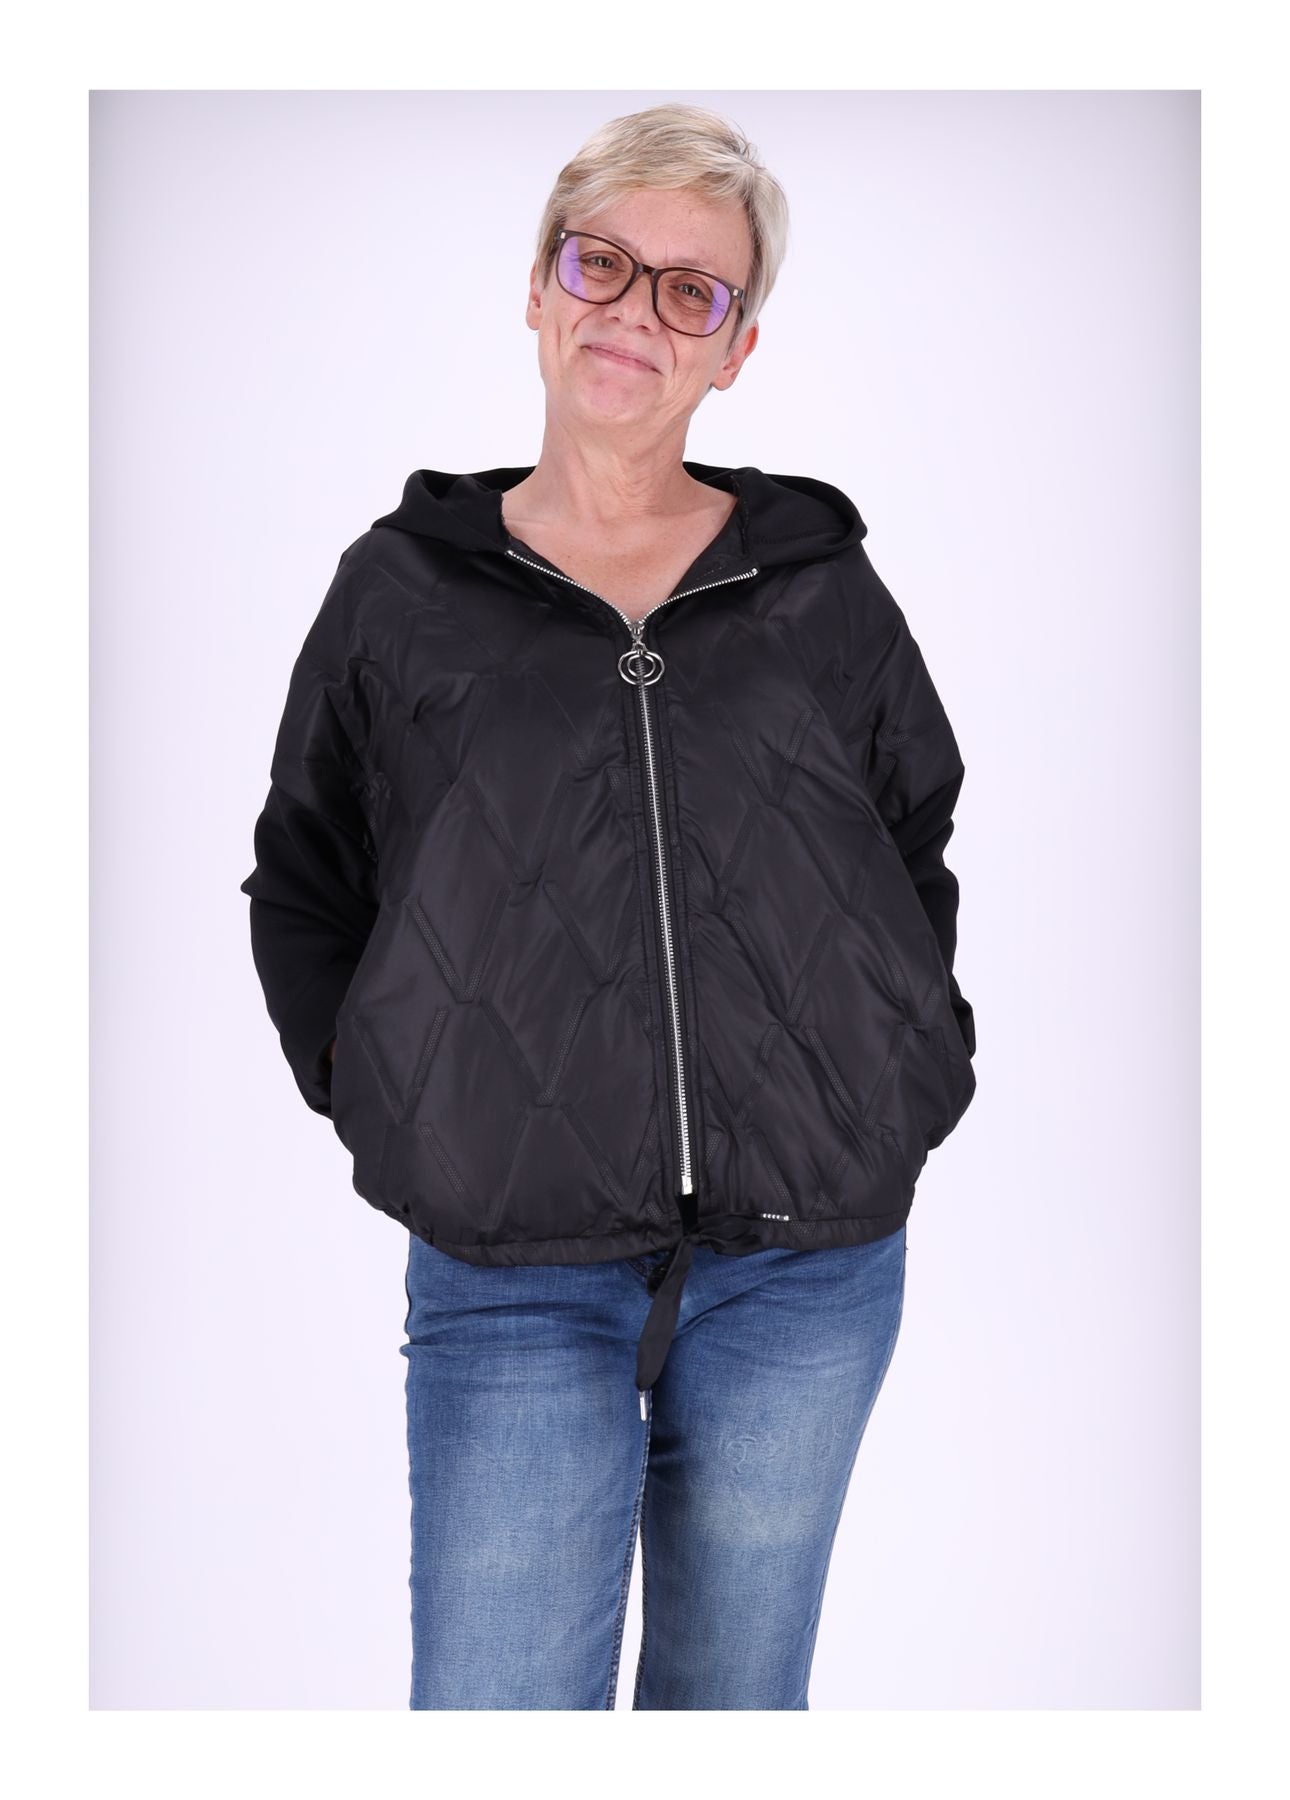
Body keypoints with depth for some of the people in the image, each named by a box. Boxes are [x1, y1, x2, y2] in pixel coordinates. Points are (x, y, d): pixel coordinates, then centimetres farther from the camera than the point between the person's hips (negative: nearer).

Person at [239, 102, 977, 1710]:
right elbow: (301, 883, 15)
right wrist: (366, 1086, 3)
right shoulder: (401, 589, 5)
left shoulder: (820, 586, 7)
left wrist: (907, 1078, 9)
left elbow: (921, 842, 20)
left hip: (807, 1270, 2)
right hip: (511, 1285, -1)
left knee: (737, 1702, 16)